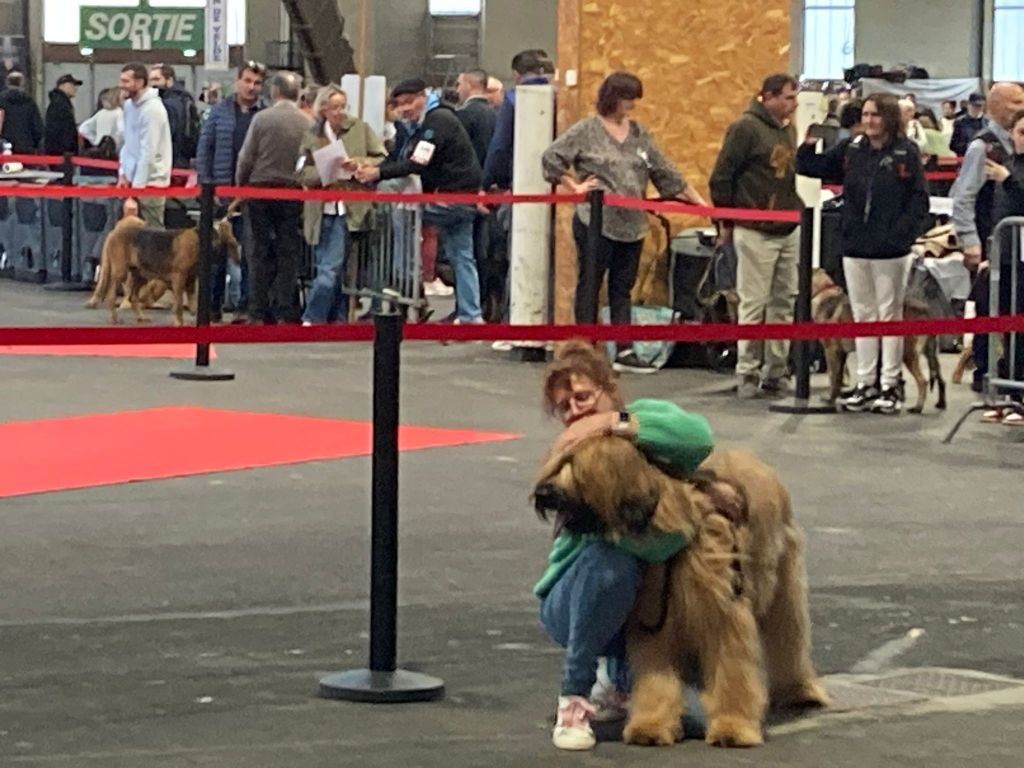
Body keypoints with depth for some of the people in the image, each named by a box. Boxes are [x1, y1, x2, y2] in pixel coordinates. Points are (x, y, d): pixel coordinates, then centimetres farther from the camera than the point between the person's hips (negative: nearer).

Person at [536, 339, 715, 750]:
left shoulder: (643, 415, -8)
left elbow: (699, 436, -34)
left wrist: (612, 422, -35)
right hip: (573, 602, -3)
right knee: (611, 559, -38)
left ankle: (620, 686, 19)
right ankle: (574, 696, -22)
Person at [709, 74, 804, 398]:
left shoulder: (788, 130, 13)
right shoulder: (746, 128, -10)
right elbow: (721, 177, -10)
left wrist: (796, 211, 10)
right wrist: (727, 221, -5)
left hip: (789, 231, 7)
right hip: (755, 233, -7)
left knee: (784, 303, 8)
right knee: (754, 304, -3)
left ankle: (776, 372, 14)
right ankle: (747, 373, 4)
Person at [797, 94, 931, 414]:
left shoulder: (906, 153, -6)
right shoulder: (850, 150, 6)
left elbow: (919, 202, -8)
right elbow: (809, 167, 10)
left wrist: (901, 235, -18)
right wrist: (809, 143, -8)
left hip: (890, 252, -4)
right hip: (855, 249, 5)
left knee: (889, 315, 5)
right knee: (863, 316, 11)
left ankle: (890, 386, 11)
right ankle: (865, 384, 18)